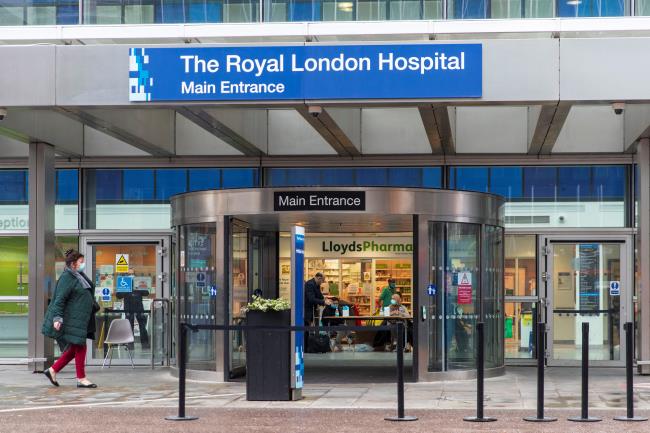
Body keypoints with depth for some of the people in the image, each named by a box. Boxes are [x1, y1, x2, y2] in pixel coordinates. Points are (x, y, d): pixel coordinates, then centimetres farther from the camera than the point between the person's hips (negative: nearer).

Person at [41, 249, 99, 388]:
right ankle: (81, 379, 5)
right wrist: (57, 318, -23)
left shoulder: (80, 276, 15)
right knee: (80, 347, -4)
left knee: (74, 349, 12)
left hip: (81, 320, 10)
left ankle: (53, 370, 21)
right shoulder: (67, 278, -14)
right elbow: (59, 299, -18)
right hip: (72, 320, -10)